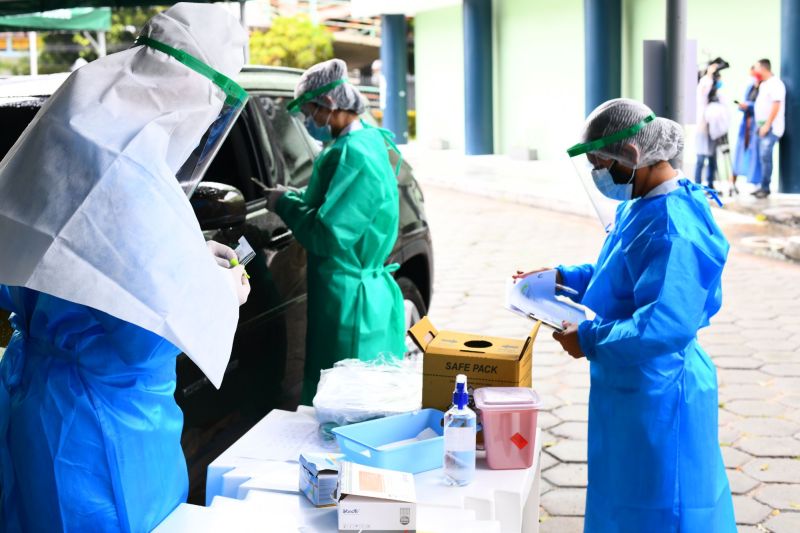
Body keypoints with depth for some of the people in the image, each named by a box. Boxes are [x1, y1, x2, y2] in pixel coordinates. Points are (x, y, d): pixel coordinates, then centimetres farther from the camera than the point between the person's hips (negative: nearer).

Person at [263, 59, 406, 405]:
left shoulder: (352, 154, -21)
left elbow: (327, 234, -24)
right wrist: (293, 198, 9)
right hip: (368, 293, 10)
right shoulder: (369, 140, 11)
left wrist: (285, 203, -9)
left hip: (347, 302, -10)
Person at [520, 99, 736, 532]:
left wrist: (589, 340, -21)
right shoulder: (640, 207, 6)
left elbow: (665, 326, -31)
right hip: (630, 387, 10)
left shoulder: (673, 228, -27)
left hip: (658, 397, -10)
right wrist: (564, 279, 12)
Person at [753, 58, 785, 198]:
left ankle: (765, 188, -12)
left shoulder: (775, 84, -11)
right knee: (763, 156, 7)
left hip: (771, 127, -9)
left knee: (765, 156, -14)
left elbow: (776, 106, -17)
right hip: (763, 126, 9)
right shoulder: (763, 84, 18)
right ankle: (763, 187, 10)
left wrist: (767, 125, -19)